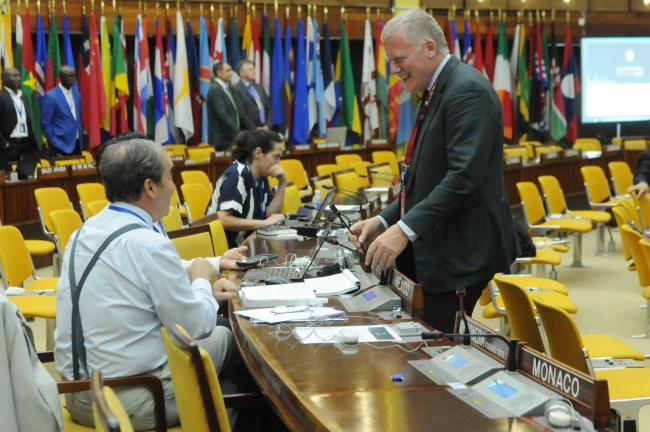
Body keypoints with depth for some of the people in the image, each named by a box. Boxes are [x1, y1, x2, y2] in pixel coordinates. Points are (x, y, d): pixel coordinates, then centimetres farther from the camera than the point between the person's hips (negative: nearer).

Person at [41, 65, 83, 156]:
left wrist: (81, 140, 14)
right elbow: (46, 123, -9)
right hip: (61, 145, -6)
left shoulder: (76, 95, 11)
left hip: (77, 143, 6)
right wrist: (55, 144, -12)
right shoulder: (50, 97, -9)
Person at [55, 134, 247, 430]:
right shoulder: (149, 244, -21)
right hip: (128, 402, -8)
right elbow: (196, 327, -12)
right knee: (225, 338, 14)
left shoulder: (85, 231, 4)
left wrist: (213, 264, 19)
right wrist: (201, 281, 6)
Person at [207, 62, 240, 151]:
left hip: (229, 138, 9)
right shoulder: (215, 90, -12)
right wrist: (237, 133, -20)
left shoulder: (225, 89, 17)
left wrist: (237, 132, 8)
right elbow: (222, 114, -20)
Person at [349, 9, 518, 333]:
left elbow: (464, 177, -24)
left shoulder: (468, 90, -14)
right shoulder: (435, 92, 16)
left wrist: (405, 229, -27)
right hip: (437, 251, 9)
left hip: (462, 255, -9)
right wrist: (384, 220, 8)